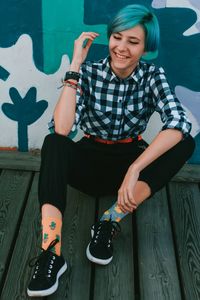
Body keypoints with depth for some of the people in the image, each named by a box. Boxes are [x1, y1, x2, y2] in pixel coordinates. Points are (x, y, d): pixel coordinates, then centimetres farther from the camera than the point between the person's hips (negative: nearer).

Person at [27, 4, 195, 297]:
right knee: (53, 143, -32)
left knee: (185, 143, -26)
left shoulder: (153, 75, -8)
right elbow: (62, 129, -26)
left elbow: (179, 123, -27)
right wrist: (75, 65, -26)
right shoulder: (89, 72, -10)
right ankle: (51, 252, -42)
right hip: (91, 160, -1)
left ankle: (110, 221, -30)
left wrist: (134, 170, -36)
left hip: (132, 160, 1)